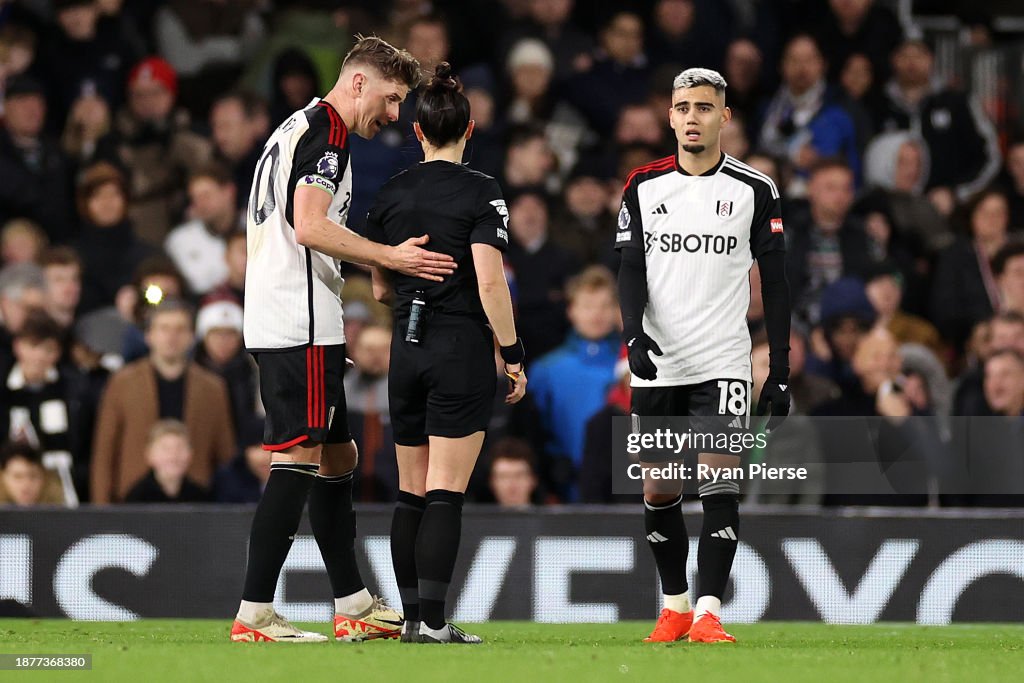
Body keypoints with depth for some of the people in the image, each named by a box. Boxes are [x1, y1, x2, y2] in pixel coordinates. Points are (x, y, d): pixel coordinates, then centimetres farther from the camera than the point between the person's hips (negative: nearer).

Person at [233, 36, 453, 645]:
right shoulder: (326, 131, -10)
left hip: (276, 320, 11)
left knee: (338, 457, 15)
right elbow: (310, 227, -21)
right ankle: (254, 614, -14)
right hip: (302, 326, -11)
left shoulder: (296, 128, 22)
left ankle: (354, 606, 20)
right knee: (300, 458, -11)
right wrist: (391, 257, -19)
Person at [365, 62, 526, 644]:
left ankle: (412, 616, 10)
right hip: (462, 354, -5)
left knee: (412, 492, 10)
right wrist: (513, 354, -9)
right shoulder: (481, 192, -8)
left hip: (407, 352, 5)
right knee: (446, 492, -6)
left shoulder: (391, 195, 7)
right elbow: (490, 281, -15)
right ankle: (433, 621, -10)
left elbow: (380, 289, 12)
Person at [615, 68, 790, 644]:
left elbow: (775, 283, 4)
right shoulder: (644, 186, 7)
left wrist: (780, 371, 0)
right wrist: (635, 335, -15)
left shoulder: (755, 190, 2)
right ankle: (676, 607, 20)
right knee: (659, 492, 6)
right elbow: (631, 271, 4)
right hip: (656, 364, 2)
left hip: (723, 362, -2)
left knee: (720, 484, -13)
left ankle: (709, 613, -14)